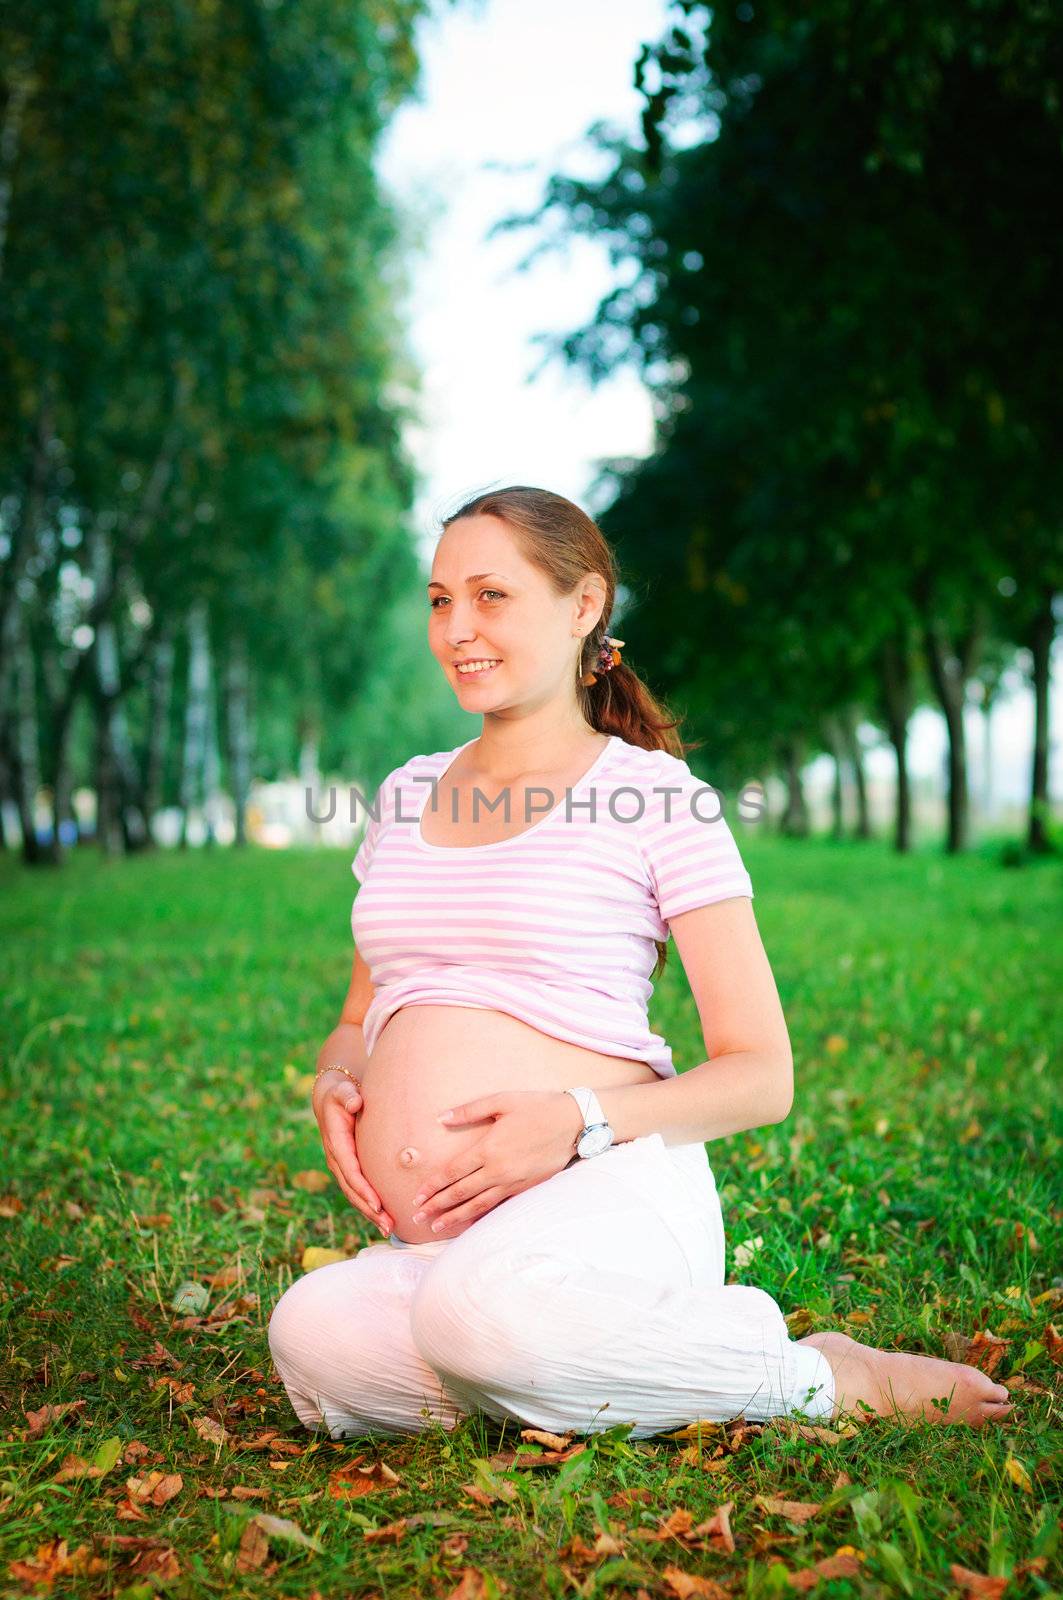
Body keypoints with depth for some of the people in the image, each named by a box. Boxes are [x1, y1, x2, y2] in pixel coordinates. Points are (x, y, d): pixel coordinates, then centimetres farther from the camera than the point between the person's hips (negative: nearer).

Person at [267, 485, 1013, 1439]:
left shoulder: (653, 796, 3)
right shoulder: (407, 796, 18)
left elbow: (762, 1076, 1)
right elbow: (361, 1019, 26)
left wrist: (581, 1121, -16)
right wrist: (336, 1082, 2)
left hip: (607, 1196, -4)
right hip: (428, 1244, 4)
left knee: (482, 1305, -39)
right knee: (315, 1335, -31)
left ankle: (822, 1378, -10)